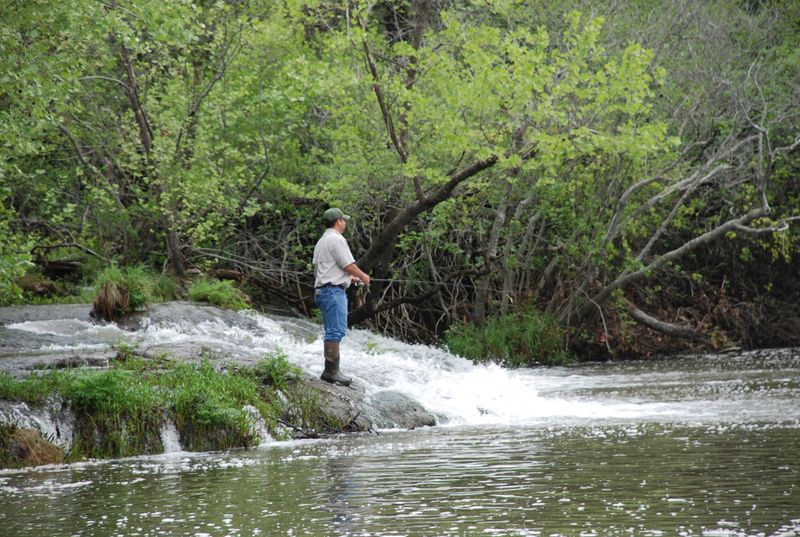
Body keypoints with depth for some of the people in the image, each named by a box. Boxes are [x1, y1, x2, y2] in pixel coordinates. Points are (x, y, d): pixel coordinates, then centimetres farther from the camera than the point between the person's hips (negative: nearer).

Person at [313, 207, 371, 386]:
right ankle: (331, 371, -18)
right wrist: (363, 276, 3)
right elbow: (349, 265, -14)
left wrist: (350, 277, 27)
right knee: (336, 331, -13)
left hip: (322, 290, 11)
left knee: (332, 331, 11)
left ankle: (330, 371, 11)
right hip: (334, 291, -11)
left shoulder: (321, 241, 22)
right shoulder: (336, 239, -10)